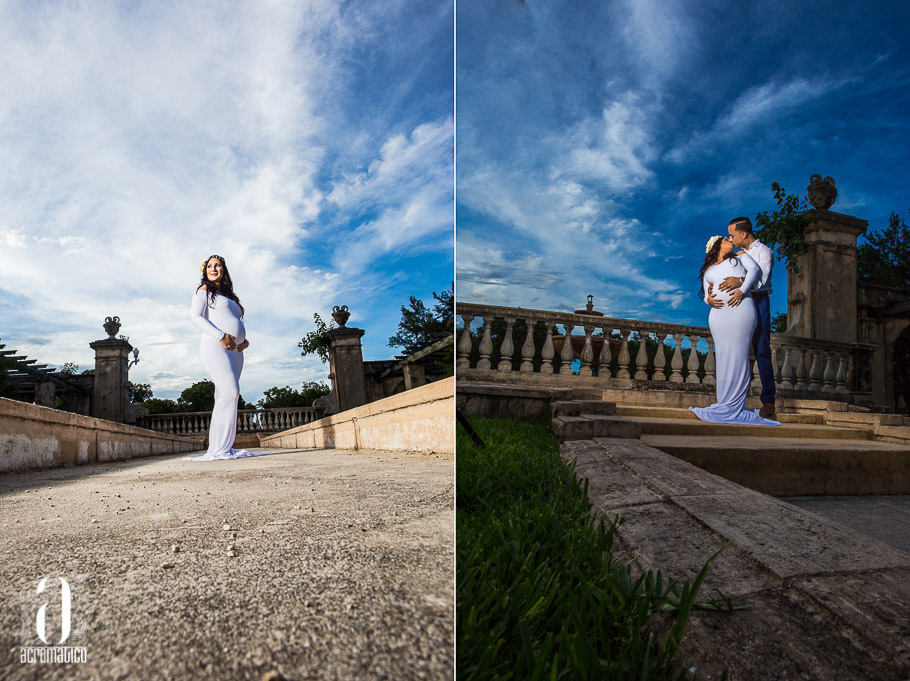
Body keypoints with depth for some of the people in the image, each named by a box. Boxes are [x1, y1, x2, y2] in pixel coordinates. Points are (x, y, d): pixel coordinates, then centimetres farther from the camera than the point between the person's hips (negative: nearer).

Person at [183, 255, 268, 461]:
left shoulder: (230, 297, 29)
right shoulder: (204, 290, 9)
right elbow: (196, 316, -4)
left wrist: (244, 341, 9)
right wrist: (220, 336, -16)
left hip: (234, 351, 7)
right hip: (215, 347, -7)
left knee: (226, 396, 1)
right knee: (229, 391, -21)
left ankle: (224, 447, -1)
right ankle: (217, 449, -22)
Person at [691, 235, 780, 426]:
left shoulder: (740, 257, 24)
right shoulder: (708, 270, 28)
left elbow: (754, 269, 5)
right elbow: (706, 294, 16)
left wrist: (742, 290, -12)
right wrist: (709, 300, -9)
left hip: (740, 308, -2)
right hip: (718, 314, 3)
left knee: (737, 356, -9)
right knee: (723, 357, -4)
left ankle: (732, 407, -11)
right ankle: (726, 406, -3)